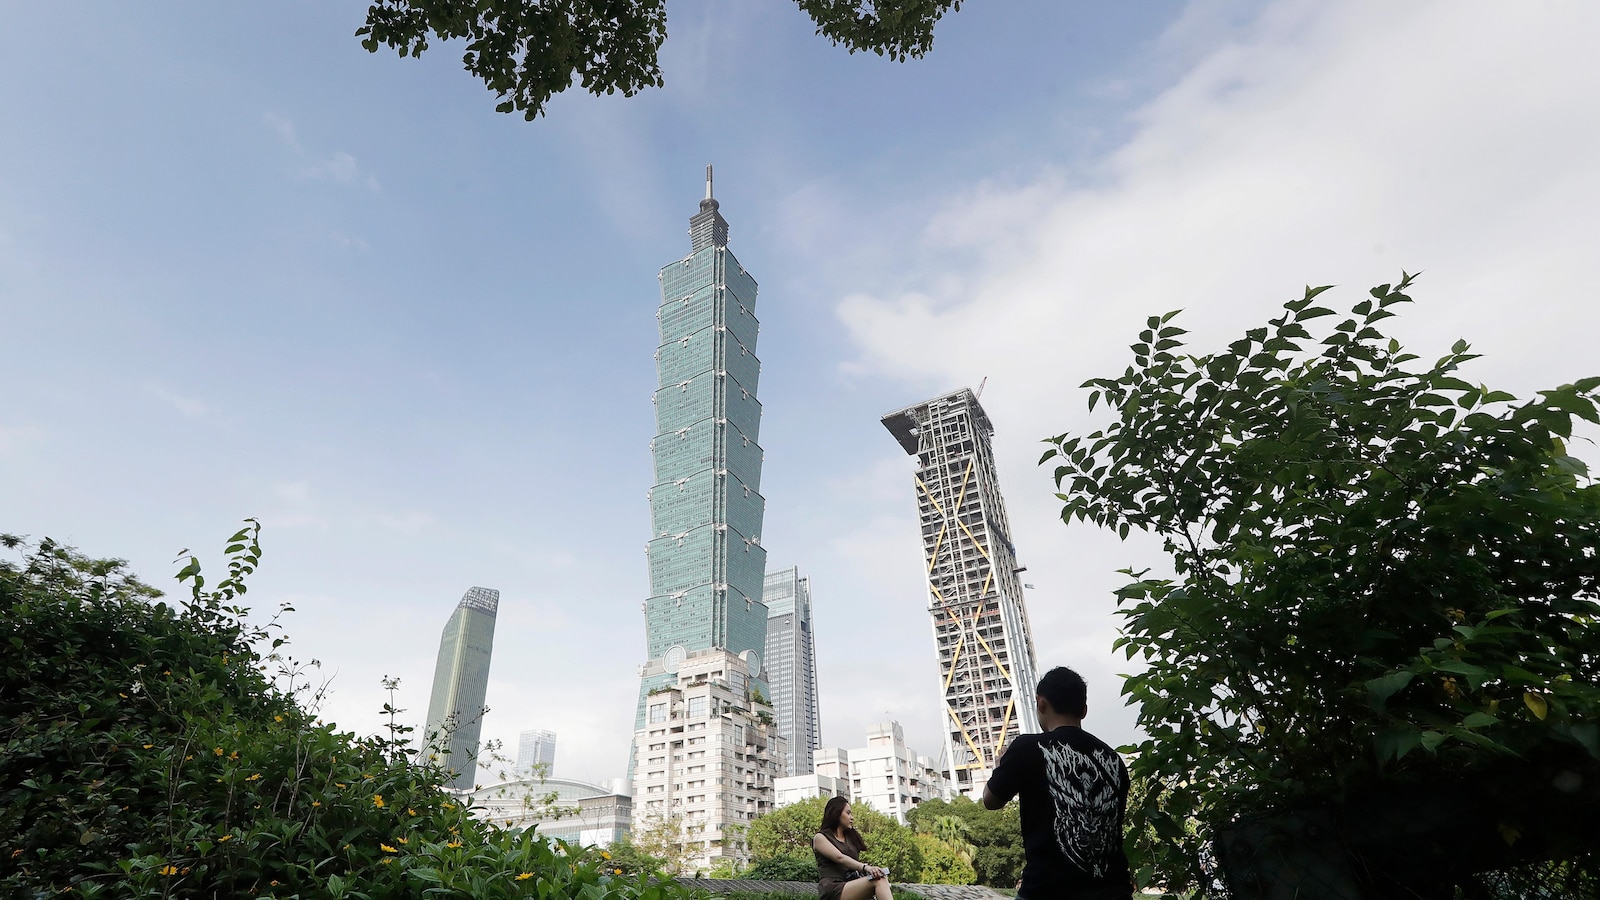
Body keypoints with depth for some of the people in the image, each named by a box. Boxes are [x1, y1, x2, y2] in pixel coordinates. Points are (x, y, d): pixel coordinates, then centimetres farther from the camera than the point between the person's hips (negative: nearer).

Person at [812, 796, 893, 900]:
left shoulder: (851, 837, 27)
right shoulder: (820, 838, 6)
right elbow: (840, 858, -11)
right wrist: (865, 867, -25)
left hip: (851, 887, 6)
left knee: (881, 877, -25)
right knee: (878, 880, -28)